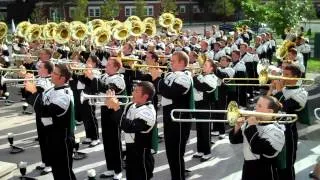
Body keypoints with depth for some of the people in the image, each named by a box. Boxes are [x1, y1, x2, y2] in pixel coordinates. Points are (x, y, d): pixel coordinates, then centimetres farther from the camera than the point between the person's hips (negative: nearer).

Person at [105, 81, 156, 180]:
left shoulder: (148, 111, -21)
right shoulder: (131, 105, 7)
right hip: (130, 152, 9)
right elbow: (120, 120, 18)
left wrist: (117, 108, -27)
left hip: (141, 155, -9)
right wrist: (111, 106, 2)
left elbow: (128, 127, -32)